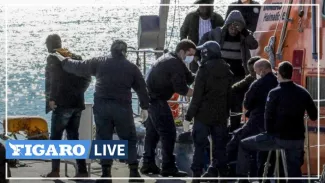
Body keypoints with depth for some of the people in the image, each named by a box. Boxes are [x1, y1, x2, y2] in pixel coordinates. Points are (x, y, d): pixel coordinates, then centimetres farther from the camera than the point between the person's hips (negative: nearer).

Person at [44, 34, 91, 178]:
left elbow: (53, 80, -13)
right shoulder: (75, 57, 15)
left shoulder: (53, 58, -2)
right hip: (77, 103, 6)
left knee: (55, 137, 1)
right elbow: (87, 78, 14)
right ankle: (82, 170, 3)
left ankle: (55, 170, -8)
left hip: (62, 103, -6)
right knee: (73, 137, 11)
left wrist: (51, 99, -11)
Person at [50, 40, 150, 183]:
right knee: (129, 139, 10)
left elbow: (79, 68, 11)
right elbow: (142, 89, 6)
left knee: (104, 139, 7)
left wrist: (64, 61, 27)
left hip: (102, 106, 0)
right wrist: (144, 107, 15)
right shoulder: (132, 67, 5)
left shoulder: (99, 63, 4)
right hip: (122, 107, 0)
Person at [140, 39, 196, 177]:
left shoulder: (169, 59, 14)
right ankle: (168, 167, -7)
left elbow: (189, 78, 14)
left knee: (152, 132, 15)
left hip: (151, 98, 10)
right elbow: (181, 89, -22)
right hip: (157, 100, -10)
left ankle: (148, 164, 19)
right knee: (168, 132, -7)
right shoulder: (176, 64, -18)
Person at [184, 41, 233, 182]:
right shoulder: (226, 71, 8)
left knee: (199, 144, 0)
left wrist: (190, 113, -9)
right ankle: (221, 171, 11)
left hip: (204, 113, -5)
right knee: (219, 144, 9)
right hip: (220, 115, 5)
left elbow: (197, 95, -14)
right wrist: (227, 112, 21)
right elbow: (229, 95, 13)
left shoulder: (204, 70, -12)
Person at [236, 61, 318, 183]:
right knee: (294, 170, 11)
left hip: (278, 137, -4)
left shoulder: (275, 93, -9)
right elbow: (314, 116, 8)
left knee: (244, 145, 11)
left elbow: (268, 116, -8)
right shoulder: (303, 92, 4)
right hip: (298, 139, 4)